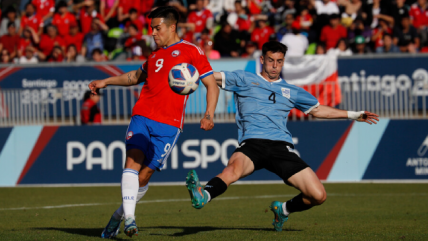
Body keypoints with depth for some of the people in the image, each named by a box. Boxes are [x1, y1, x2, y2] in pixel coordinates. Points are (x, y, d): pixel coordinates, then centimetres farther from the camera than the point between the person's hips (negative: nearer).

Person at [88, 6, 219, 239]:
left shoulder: (191, 51, 4)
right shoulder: (155, 54, 23)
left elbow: (212, 85, 2)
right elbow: (137, 76, 41)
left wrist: (209, 115, -11)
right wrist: (106, 82, 37)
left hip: (169, 125, -4)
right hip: (142, 116, 5)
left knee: (145, 173, -5)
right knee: (132, 160, -17)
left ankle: (119, 215, 11)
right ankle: (129, 217, -22)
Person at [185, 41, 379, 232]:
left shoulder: (291, 91, 26)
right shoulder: (244, 80, 18)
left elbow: (317, 109, 39)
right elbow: (212, 77, 13)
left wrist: (353, 115, 38)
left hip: (281, 146, 3)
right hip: (252, 143, -3)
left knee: (318, 195, -8)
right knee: (234, 167, -39)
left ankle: (283, 209, 20)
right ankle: (202, 196, -66)